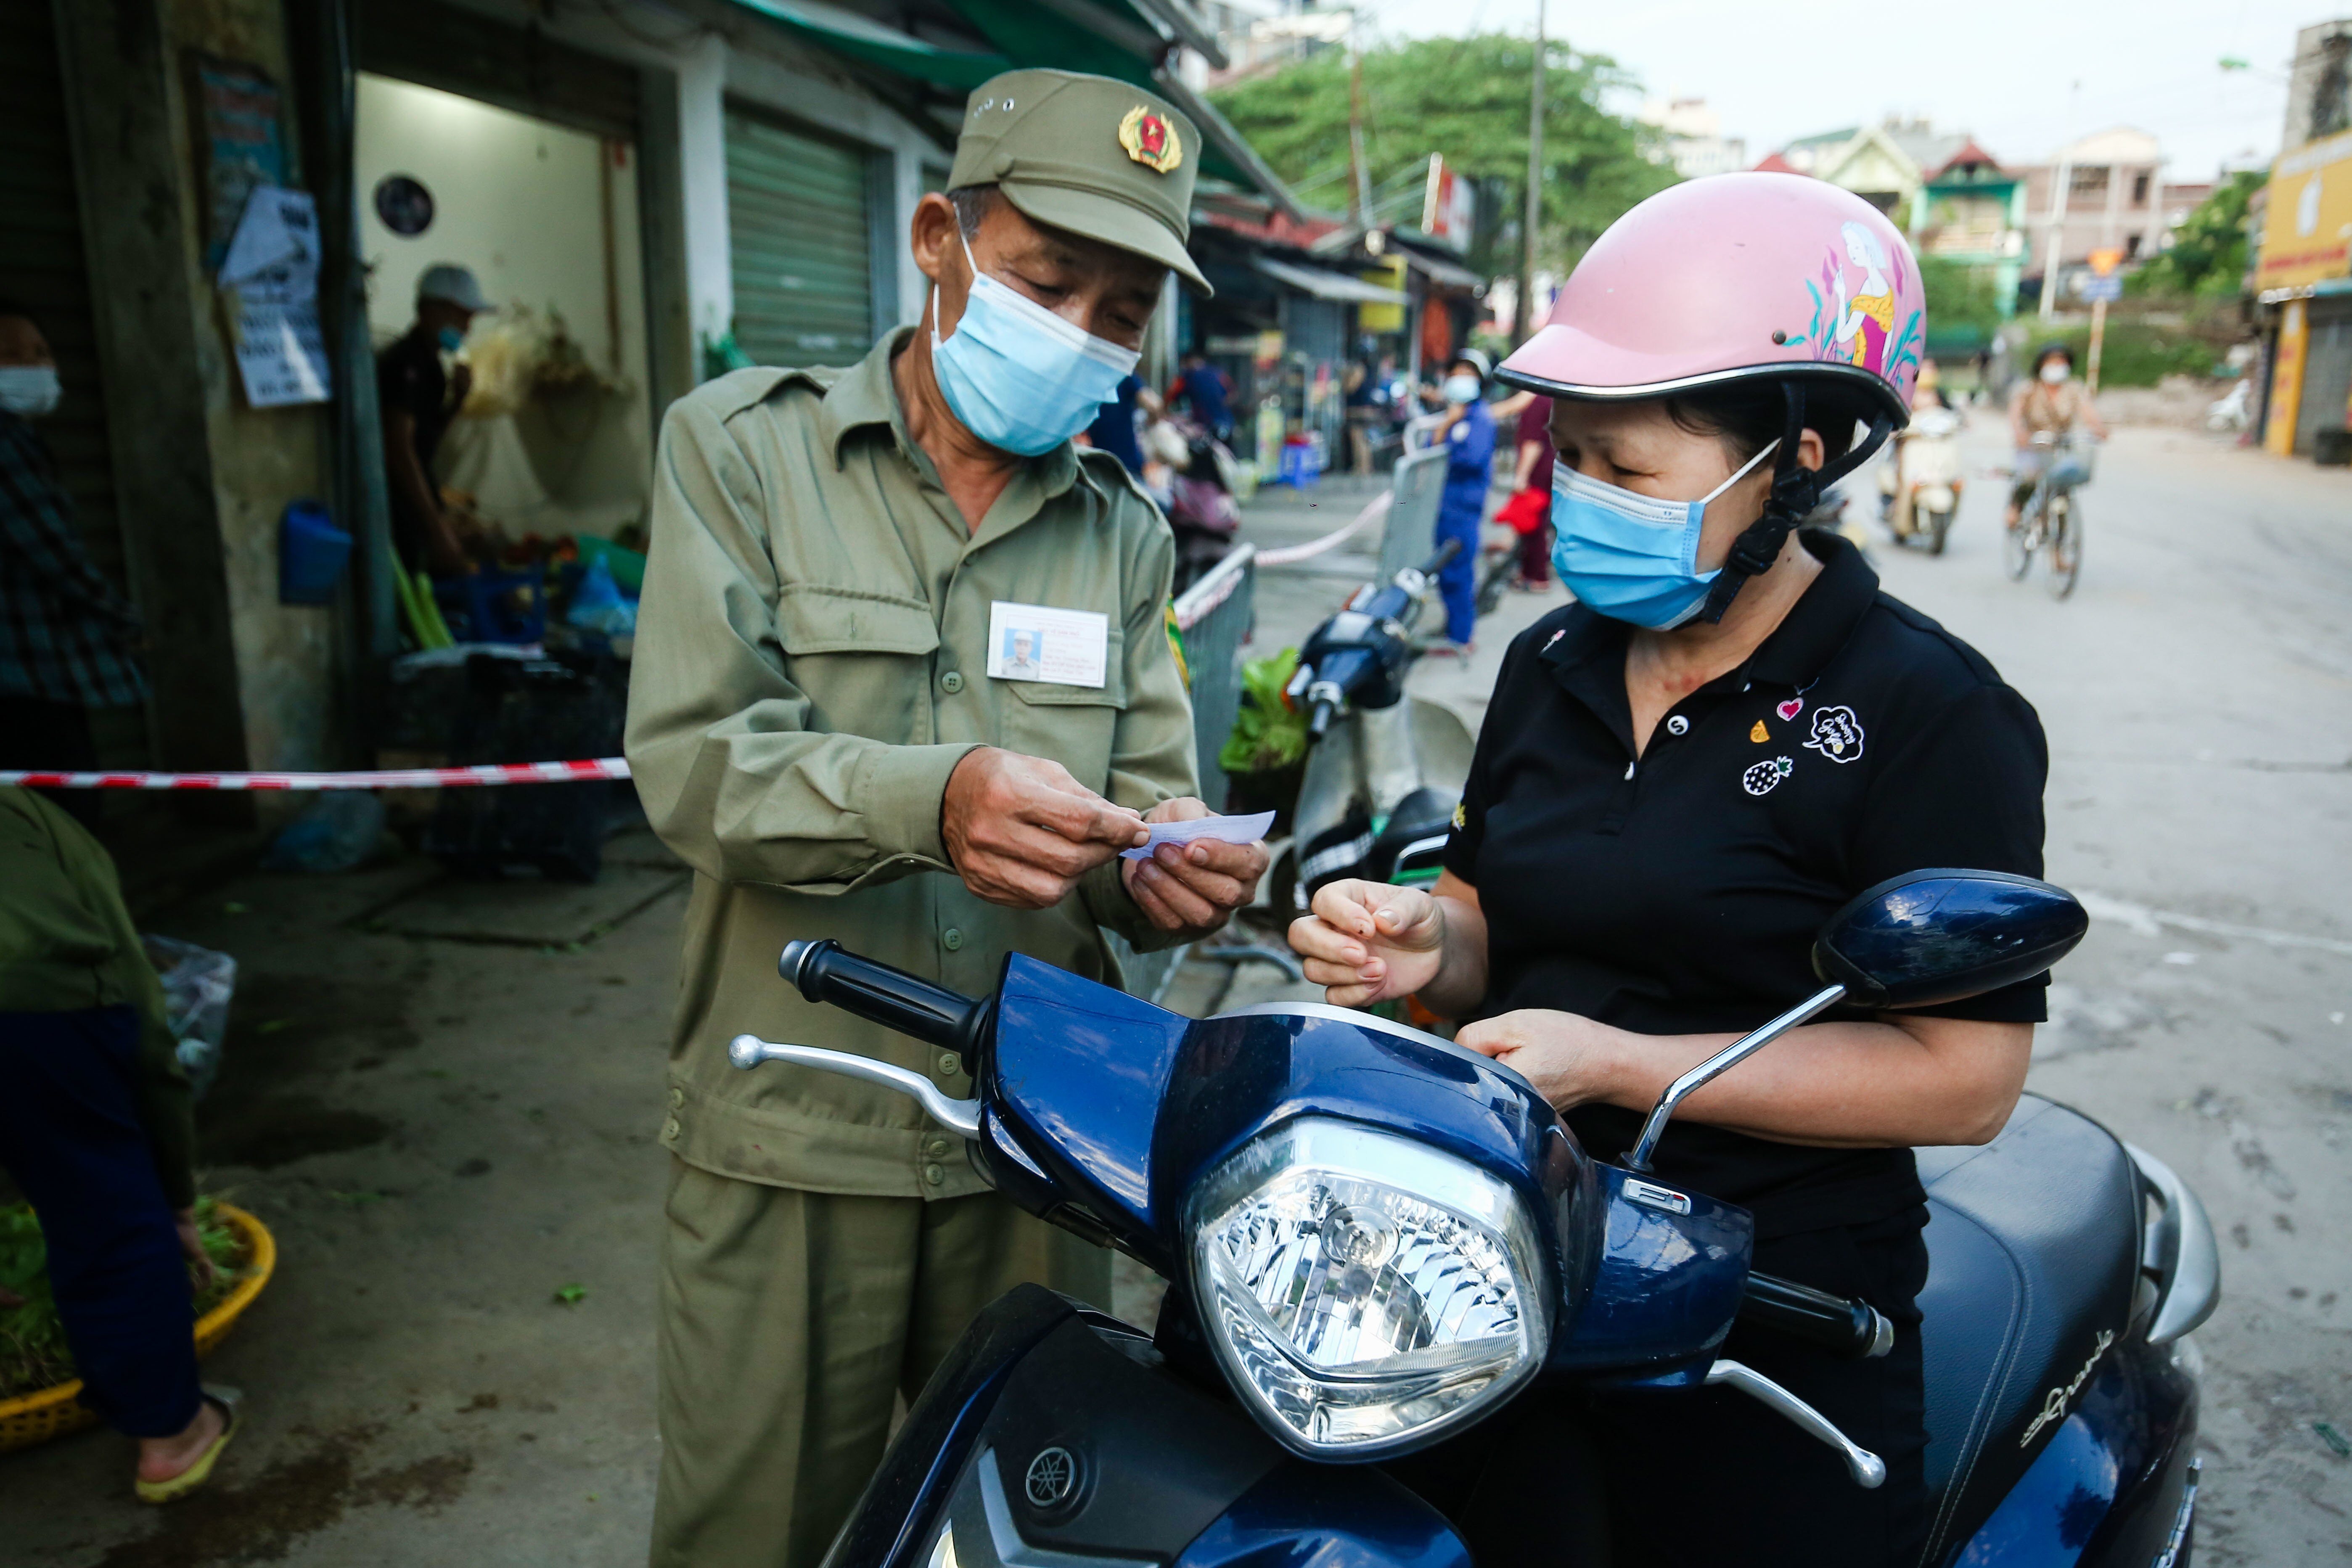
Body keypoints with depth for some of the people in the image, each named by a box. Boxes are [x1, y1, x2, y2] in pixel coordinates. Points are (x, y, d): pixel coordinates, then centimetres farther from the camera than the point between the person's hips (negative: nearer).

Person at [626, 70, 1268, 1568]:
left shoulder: (1125, 531, 9)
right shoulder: (742, 446, -2)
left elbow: (1149, 786, 7)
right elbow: (691, 755, -12)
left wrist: (1170, 861, -18)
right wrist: (931, 799, -29)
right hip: (791, 1144, -3)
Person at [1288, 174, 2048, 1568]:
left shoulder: (1934, 716, -13)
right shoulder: (1554, 663, 5)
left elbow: (1968, 1076, -17)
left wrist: (1620, 1065, -23)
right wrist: (1424, 943, -10)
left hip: (1770, 1335, -5)